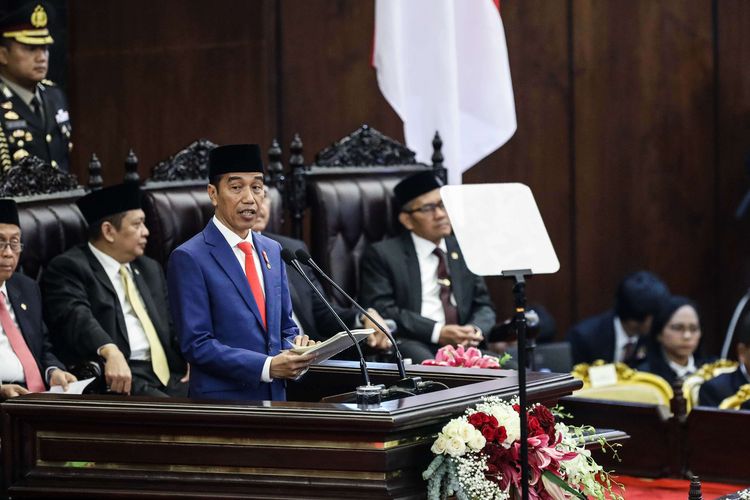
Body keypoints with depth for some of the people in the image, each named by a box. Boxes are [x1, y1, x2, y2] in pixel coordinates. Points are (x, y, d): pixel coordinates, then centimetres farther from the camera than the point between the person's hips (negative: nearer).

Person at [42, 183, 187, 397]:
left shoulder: (150, 269, 27)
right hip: (119, 379, -7)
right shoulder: (69, 268, 2)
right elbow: (77, 317, -16)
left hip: (168, 376, 7)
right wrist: (110, 352, -36)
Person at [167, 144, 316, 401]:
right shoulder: (189, 258, -9)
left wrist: (296, 347, -5)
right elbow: (197, 344, -14)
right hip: (222, 401, -6)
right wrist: (267, 367, -21)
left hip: (275, 399, 6)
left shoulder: (272, 251, 11)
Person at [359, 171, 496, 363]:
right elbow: (381, 312, -4)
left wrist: (475, 330, -4)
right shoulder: (382, 255, 7)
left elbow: (484, 306, 23)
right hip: (411, 344, -5)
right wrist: (437, 332, -16)